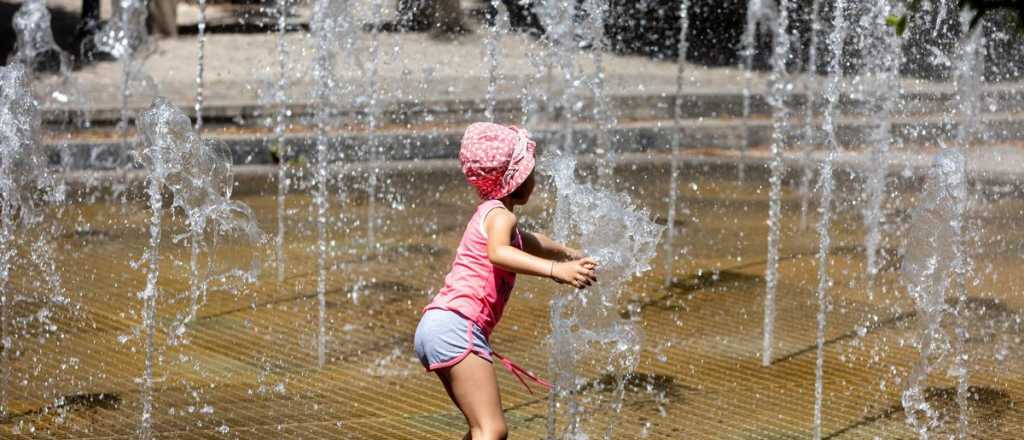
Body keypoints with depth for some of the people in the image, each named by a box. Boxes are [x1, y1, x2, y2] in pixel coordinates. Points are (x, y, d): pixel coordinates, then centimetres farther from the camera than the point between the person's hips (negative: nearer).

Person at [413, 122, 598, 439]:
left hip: (434, 326, 10)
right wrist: (555, 269, -39)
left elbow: (527, 241, 47)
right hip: (456, 326, -10)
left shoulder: (489, 213, 25)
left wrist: (568, 253, 62)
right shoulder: (499, 215, -6)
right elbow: (498, 253, -31)